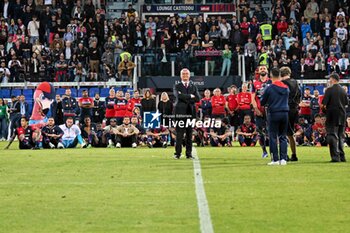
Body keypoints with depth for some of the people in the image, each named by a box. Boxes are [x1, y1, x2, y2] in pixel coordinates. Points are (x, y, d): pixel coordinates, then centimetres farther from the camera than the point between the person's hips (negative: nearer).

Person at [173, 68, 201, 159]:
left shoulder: (193, 87, 16)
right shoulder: (177, 86, 8)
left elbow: (198, 98, 2)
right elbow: (179, 95, -12)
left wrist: (186, 99, -7)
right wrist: (190, 96, -6)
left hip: (191, 112, 2)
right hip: (180, 112, -2)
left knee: (189, 134, 2)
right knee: (179, 134, -5)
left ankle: (189, 153, 6)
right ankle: (178, 153, -1)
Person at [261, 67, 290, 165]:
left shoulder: (269, 88, -9)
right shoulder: (286, 88, 5)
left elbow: (262, 102, 0)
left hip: (273, 114, -4)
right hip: (285, 113, 4)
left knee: (273, 137, 2)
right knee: (283, 137, 10)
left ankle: (275, 159, -1)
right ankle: (283, 159, 5)